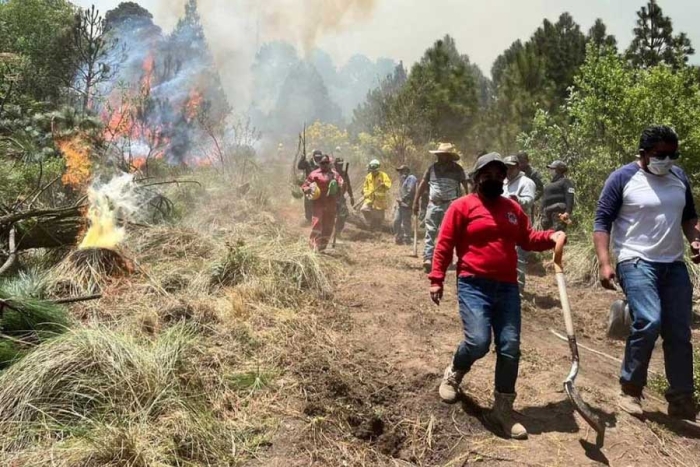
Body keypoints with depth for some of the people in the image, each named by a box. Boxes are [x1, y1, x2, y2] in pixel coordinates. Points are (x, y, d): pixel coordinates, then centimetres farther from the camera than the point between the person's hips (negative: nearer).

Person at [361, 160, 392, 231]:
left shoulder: (383, 175, -6)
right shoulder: (368, 176, 6)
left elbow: (388, 185, -15)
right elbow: (365, 186, 14)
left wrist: (384, 184, -37)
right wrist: (365, 193, -4)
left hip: (380, 199, -3)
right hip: (370, 198, 3)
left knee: (379, 216, 5)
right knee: (364, 209, -18)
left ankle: (378, 229, 24)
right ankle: (371, 223, 3)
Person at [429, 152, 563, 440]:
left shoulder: (513, 209, 14)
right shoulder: (462, 206, -1)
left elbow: (528, 239, 19)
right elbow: (444, 245, -3)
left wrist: (550, 238, 0)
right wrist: (437, 279, -9)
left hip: (507, 287, 5)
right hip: (473, 285, -5)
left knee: (510, 349, 3)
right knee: (478, 342, -18)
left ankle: (503, 410, 17)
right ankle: (454, 374, 17)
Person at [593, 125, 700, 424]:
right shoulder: (622, 179, -7)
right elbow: (602, 221, -8)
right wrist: (605, 263, -17)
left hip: (674, 265, 6)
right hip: (637, 263, -6)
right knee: (648, 323, -21)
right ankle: (630, 388, 0)